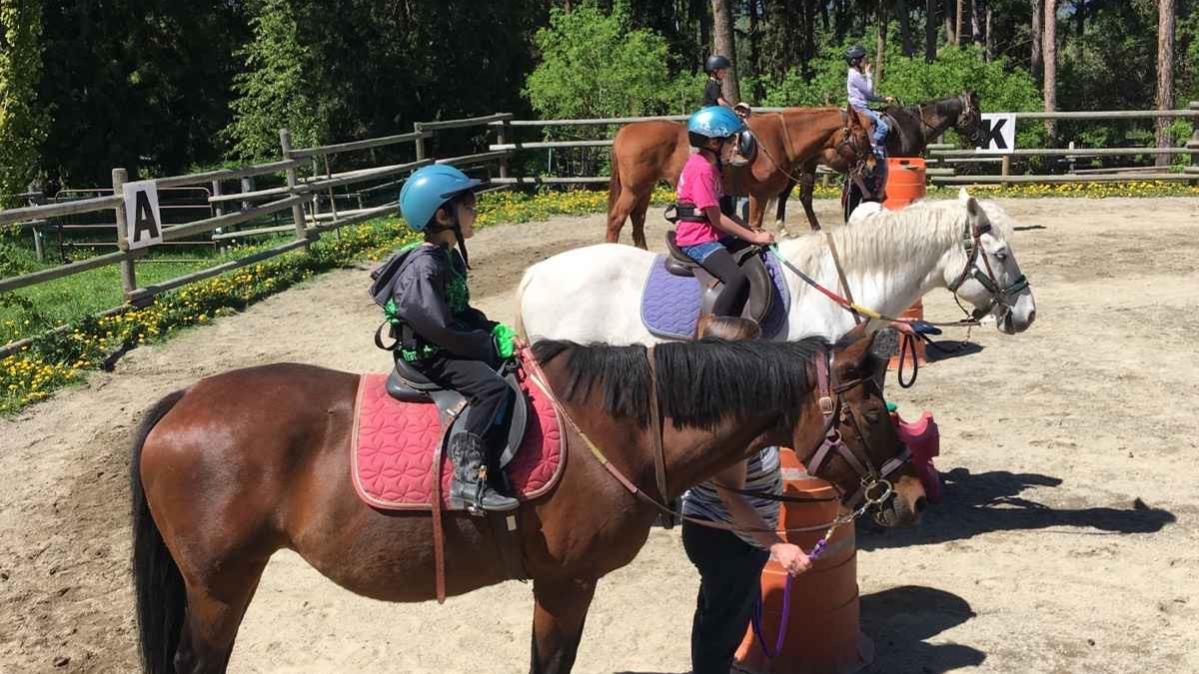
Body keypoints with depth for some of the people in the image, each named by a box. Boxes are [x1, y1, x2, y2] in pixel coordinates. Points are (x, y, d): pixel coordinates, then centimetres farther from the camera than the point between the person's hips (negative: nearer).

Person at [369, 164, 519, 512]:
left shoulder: (450, 257, 10)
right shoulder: (423, 267, -21)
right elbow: (441, 330, -26)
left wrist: (497, 332, 1)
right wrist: (489, 344, -15)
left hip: (451, 349, 10)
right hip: (427, 357, -10)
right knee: (495, 388, -27)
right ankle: (469, 477, -28)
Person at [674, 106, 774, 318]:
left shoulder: (709, 164, 13)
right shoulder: (702, 170, -18)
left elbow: (720, 210, 15)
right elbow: (717, 219, -19)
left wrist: (752, 231, 5)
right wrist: (754, 237, -13)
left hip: (712, 235, 11)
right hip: (698, 241, -11)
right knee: (738, 279, -30)